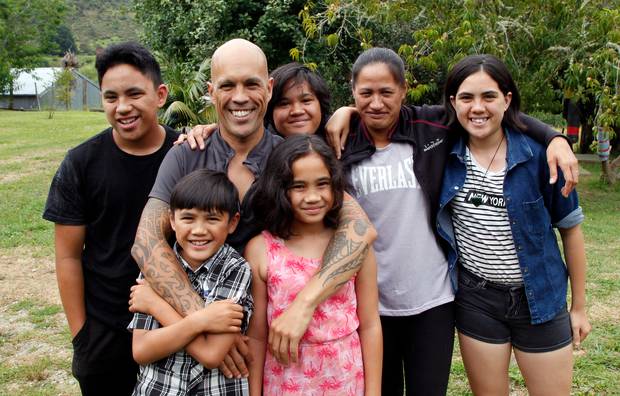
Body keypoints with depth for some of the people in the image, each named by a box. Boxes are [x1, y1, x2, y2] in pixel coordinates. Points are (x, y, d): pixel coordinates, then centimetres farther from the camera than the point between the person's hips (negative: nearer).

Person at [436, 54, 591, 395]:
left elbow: (570, 227, -3)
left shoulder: (538, 154, -13)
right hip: (476, 299, 1)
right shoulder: (445, 152, -7)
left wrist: (579, 306, 3)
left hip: (540, 299, -1)